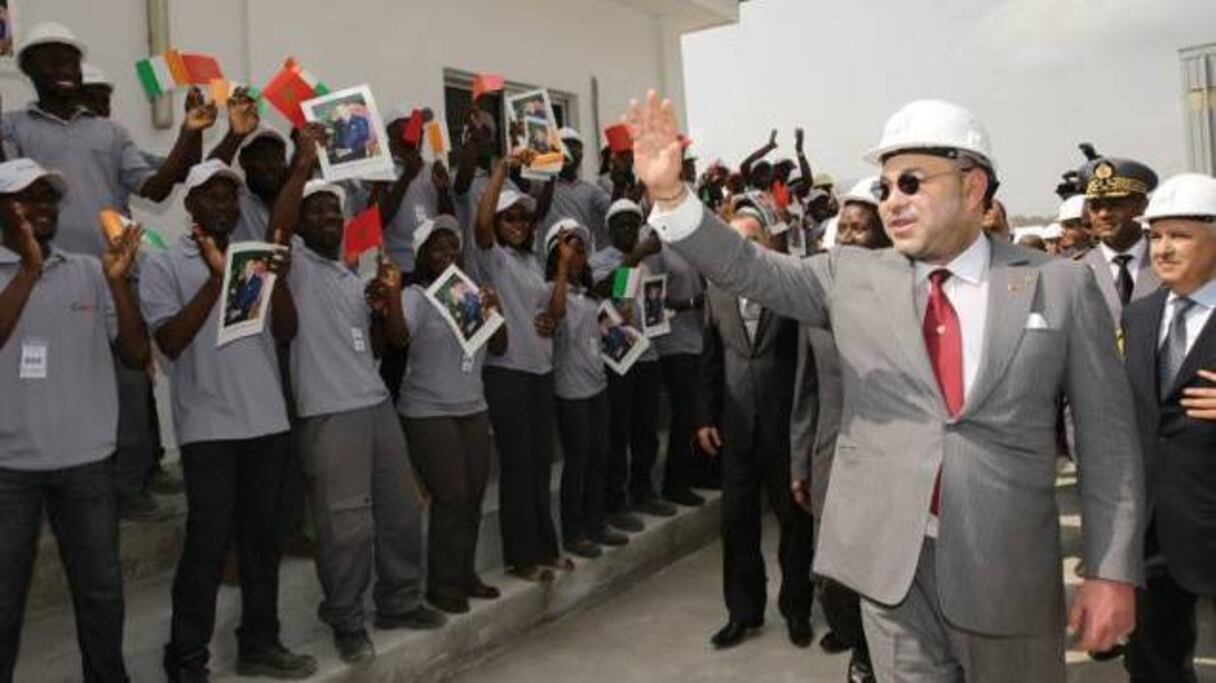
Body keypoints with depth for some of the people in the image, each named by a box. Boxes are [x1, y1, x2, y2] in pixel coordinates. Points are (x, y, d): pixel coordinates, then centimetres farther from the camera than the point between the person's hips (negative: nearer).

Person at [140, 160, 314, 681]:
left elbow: (285, 333, 6)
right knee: (209, 540, -3)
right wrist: (216, 278, -17)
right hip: (208, 425, -4)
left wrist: (279, 278, -11)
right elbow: (170, 341, -10)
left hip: (266, 419, 4)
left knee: (262, 536, 10)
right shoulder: (164, 264, 1)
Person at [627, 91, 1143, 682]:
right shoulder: (852, 276, 4)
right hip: (889, 559, 1)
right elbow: (750, 270, -3)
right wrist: (669, 193, -17)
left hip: (1010, 567, 0)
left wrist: (1113, 571, -2)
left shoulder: (1062, 286, -1)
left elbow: (1107, 436, 1)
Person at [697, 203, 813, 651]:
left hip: (787, 423, -3)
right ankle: (743, 612, 25)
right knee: (737, 521, 10)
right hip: (736, 424, 3)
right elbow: (710, 359, 9)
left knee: (794, 517, 11)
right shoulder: (717, 292, 6)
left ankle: (796, 608, 29)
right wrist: (706, 417, 6)